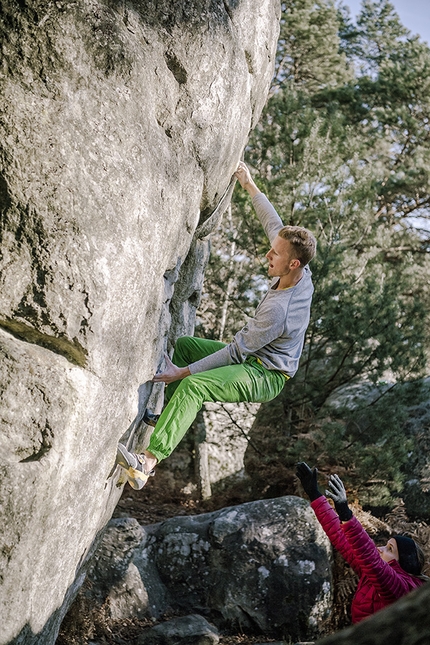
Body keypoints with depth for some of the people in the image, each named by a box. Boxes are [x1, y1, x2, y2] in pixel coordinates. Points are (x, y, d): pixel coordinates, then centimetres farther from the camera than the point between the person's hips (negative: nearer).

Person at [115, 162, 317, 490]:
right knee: (184, 345, 15)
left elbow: (236, 350, -26)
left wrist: (184, 372, -20)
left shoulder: (278, 310, -33)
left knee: (192, 386, -34)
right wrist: (250, 186, 15)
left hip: (265, 375, -11)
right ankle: (172, 417, 19)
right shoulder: (302, 274, -8)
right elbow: (275, 225, 8)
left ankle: (149, 460, -43)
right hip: (255, 355, 11)